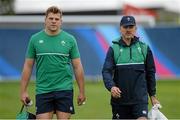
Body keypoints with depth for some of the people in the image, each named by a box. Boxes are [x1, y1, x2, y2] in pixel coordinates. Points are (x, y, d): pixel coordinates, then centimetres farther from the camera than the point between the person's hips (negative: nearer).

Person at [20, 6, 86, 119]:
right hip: (43, 90, 0)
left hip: (64, 90, 0)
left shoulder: (69, 39, 3)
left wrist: (82, 91, 2)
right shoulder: (35, 39, 4)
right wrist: (23, 91, 3)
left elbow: (77, 67, 5)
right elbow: (28, 66, 7)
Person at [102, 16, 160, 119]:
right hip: (119, 99, 0)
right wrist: (111, 86, -28)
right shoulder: (114, 49, 1)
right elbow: (106, 71, -9)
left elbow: (150, 73, 13)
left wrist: (153, 95, 14)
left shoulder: (144, 48, 7)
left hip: (140, 99, 0)